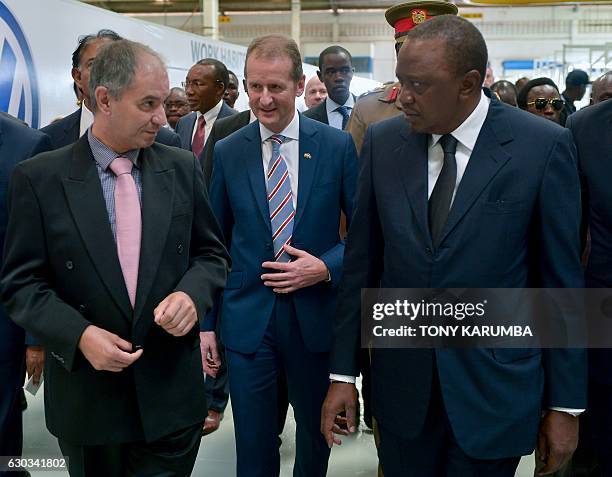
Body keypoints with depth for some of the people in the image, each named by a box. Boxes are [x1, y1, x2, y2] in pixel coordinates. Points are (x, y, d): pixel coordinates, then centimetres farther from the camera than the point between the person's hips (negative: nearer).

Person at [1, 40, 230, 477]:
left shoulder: (183, 169, 0)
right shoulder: (39, 178, -7)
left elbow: (212, 253, 7)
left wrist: (192, 293, -14)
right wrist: (79, 334, -19)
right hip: (87, 397, -1)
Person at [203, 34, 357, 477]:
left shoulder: (338, 145, -4)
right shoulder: (227, 152, 0)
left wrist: (324, 268, -15)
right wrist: (206, 322, 2)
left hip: (315, 317, 0)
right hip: (247, 319, 0)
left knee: (316, 436, 19)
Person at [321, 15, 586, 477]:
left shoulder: (545, 146, -11)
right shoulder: (383, 142, -2)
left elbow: (562, 279, -6)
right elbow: (361, 263, 2)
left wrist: (566, 404, -2)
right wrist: (343, 372, 3)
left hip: (494, 389, -2)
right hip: (402, 382, 3)